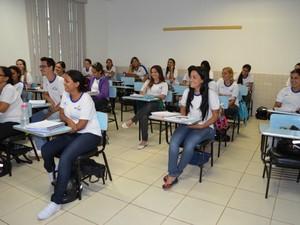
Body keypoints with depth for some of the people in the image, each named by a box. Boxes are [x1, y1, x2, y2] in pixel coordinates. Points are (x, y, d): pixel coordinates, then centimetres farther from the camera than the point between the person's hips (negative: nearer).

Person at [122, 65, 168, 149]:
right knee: (143, 116, -36)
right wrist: (142, 93, -5)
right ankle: (144, 140, -44)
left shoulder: (164, 84, 15)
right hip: (146, 102, 3)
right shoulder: (148, 81, 29)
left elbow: (163, 96, -1)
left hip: (157, 104, -2)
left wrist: (153, 96, -20)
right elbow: (142, 92, 21)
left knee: (148, 107, -42)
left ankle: (131, 121, -48)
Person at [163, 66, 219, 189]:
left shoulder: (211, 94, -10)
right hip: (187, 125, 4)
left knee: (189, 144, -32)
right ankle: (172, 175, -18)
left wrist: (201, 126, -18)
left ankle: (176, 173, -9)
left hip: (205, 128, -4)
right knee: (173, 142, -26)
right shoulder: (187, 92, 4)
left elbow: (215, 116, -5)